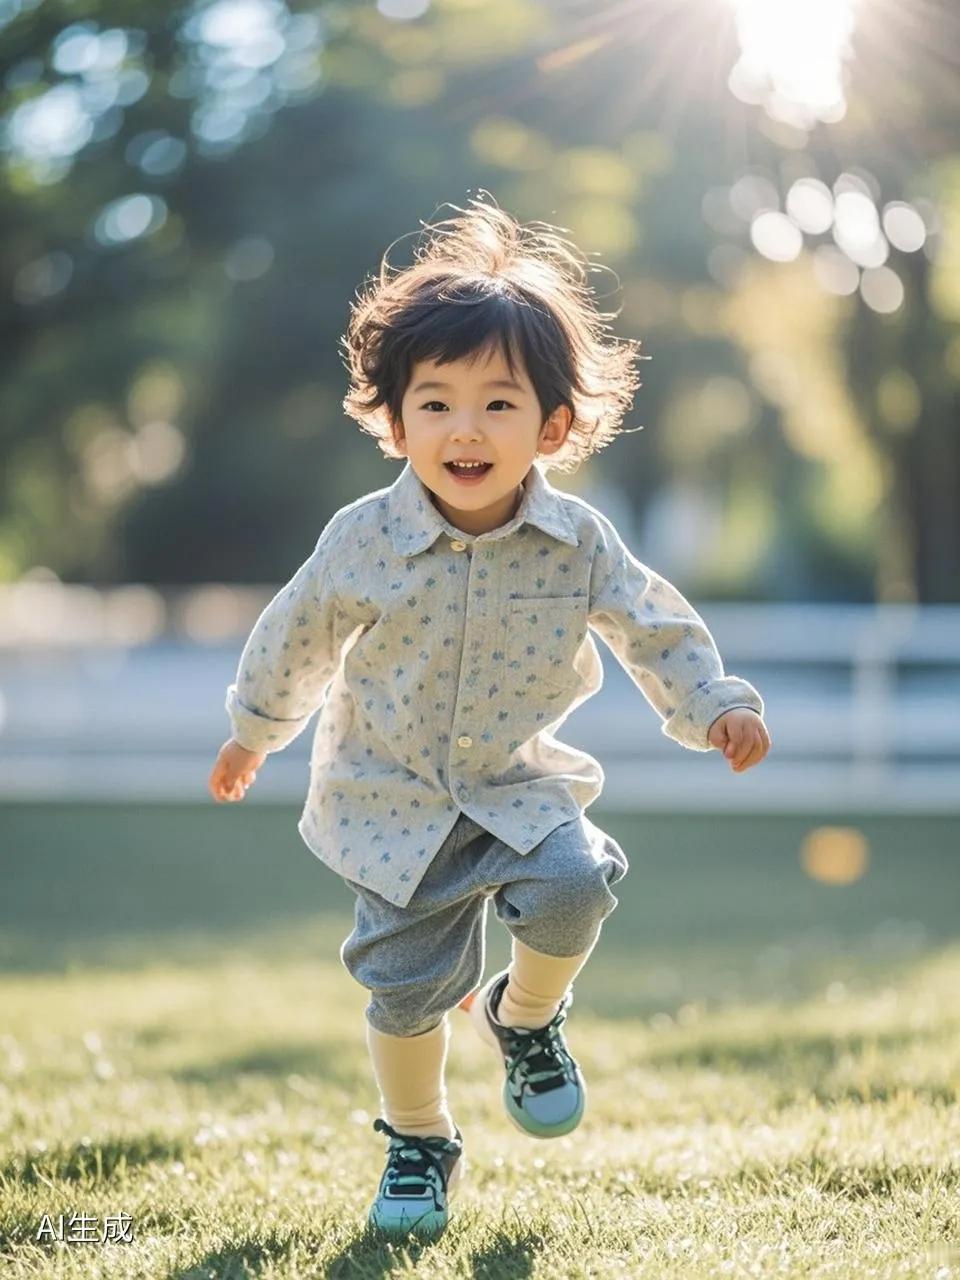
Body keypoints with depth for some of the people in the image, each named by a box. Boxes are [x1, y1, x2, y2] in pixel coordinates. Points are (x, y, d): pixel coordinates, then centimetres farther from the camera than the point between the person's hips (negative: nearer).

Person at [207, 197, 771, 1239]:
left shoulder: (576, 541, -13)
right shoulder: (364, 541, -16)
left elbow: (654, 628, 2)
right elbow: (296, 638, 2)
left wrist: (716, 708, -10)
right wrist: (252, 732, 15)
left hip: (521, 782, 1)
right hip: (392, 800, -1)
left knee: (573, 884, -27)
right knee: (407, 986, -1)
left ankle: (525, 1014, 6)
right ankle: (416, 1143, 27)